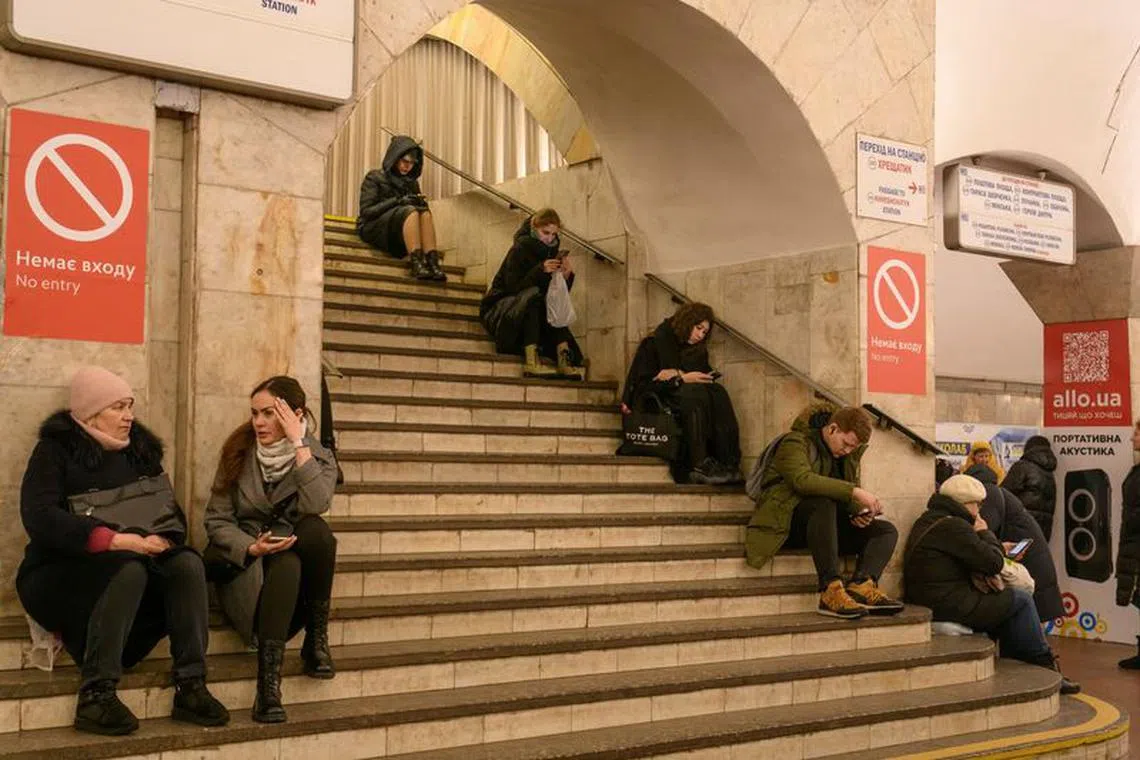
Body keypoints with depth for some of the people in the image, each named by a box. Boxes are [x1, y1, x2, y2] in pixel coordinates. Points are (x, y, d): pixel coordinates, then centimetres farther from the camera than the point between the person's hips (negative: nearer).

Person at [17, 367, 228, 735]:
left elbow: (172, 514, 8)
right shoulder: (56, 450, -2)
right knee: (128, 569, -35)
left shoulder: (139, 450, 13)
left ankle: (191, 688, -28)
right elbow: (39, 517, -18)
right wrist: (114, 541, -28)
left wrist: (162, 539, -18)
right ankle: (95, 695, -35)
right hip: (61, 572, -5)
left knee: (188, 563, -23)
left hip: (137, 561, 5)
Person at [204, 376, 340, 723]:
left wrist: (298, 444, -20)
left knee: (316, 529, -33)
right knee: (286, 565, -36)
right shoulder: (239, 452, 4)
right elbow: (216, 519, 1)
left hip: (296, 558, 1)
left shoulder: (319, 458, 2)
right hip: (241, 561, -1)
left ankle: (317, 640, -21)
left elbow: (315, 506, -20)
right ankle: (268, 685, -42)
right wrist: (251, 547, -18)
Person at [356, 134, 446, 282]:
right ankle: (416, 263, -49)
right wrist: (398, 201, -17)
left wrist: (421, 202, -8)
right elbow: (366, 211, -6)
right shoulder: (374, 178, 6)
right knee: (410, 211, -32)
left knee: (424, 212, -26)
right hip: (374, 228, -4)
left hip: (400, 239, 4)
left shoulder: (412, 183, 20)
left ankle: (432, 262, -44)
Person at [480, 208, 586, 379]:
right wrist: (541, 270, -30)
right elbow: (513, 287, -22)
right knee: (532, 296, -33)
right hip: (500, 310, -6)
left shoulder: (551, 251, 7)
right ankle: (531, 362, -42)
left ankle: (564, 360, -35)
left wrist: (567, 274, -15)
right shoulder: (521, 248, -12)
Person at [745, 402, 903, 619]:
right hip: (788, 519, -7)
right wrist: (854, 491, -36)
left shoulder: (849, 454, 13)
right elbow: (803, 480, -30)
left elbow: (848, 496, 17)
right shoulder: (795, 443, -11)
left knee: (887, 531, -10)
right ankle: (831, 591, -45)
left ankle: (862, 585, -37)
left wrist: (858, 512, -7)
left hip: (825, 523, 8)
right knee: (824, 503, -39)